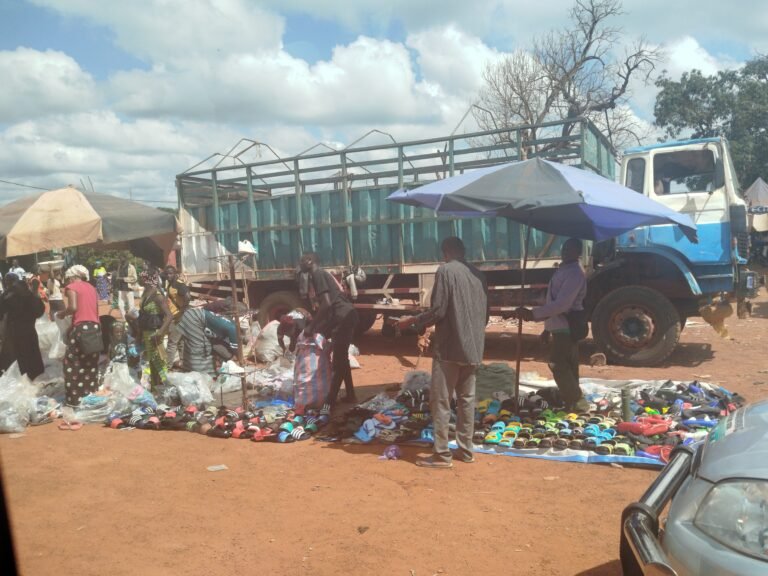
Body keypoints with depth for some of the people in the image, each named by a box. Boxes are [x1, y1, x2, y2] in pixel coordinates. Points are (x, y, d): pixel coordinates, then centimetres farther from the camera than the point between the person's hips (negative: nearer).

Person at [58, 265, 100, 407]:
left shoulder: (71, 287, 1)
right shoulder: (91, 288, 20)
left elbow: (73, 307, -12)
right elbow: (95, 309, 15)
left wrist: (61, 314, 5)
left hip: (81, 327, -6)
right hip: (95, 327, 6)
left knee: (73, 364, 2)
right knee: (91, 365, 13)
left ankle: (74, 399, 2)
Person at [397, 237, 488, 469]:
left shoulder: (446, 270, -9)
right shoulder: (478, 274, 12)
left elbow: (438, 311, -15)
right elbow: (485, 314, 15)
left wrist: (413, 321, -1)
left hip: (449, 346, -7)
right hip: (473, 347, 7)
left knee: (440, 401, 0)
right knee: (467, 399, 13)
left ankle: (442, 454, 2)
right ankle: (466, 450, 18)